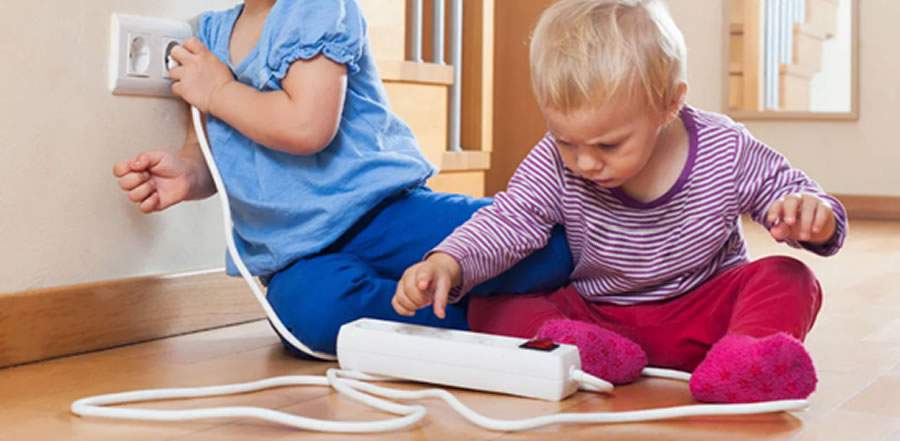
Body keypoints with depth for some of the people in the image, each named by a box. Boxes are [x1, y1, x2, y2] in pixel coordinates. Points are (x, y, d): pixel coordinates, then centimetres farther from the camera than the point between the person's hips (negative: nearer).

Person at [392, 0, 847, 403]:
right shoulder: (554, 164, -13)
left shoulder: (726, 152, -15)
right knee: (488, 307, -18)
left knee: (787, 278, -26)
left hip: (706, 314, -1)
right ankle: (603, 351, -43)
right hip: (593, 315, 2)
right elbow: (508, 221, -19)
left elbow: (790, 191, -6)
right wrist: (446, 264, -38)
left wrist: (812, 216, -31)